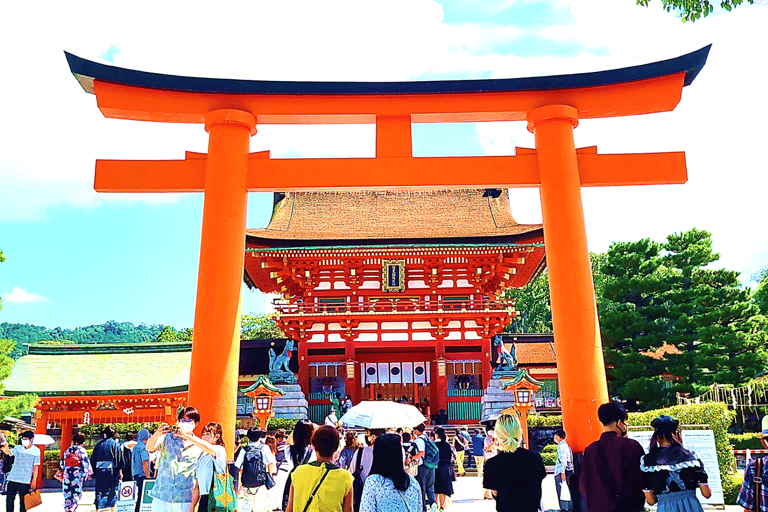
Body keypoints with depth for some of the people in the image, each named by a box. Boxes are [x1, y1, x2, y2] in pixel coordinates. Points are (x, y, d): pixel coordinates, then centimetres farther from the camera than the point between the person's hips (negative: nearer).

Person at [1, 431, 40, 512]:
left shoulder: (36, 450, 1)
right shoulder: (18, 448, 7)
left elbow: (36, 466, 1)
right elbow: (8, 452, -13)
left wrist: (34, 480, -3)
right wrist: (6, 446, -34)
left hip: (25, 481, -3)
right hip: (13, 478, 3)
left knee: (23, 502, 3)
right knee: (9, 499, 6)